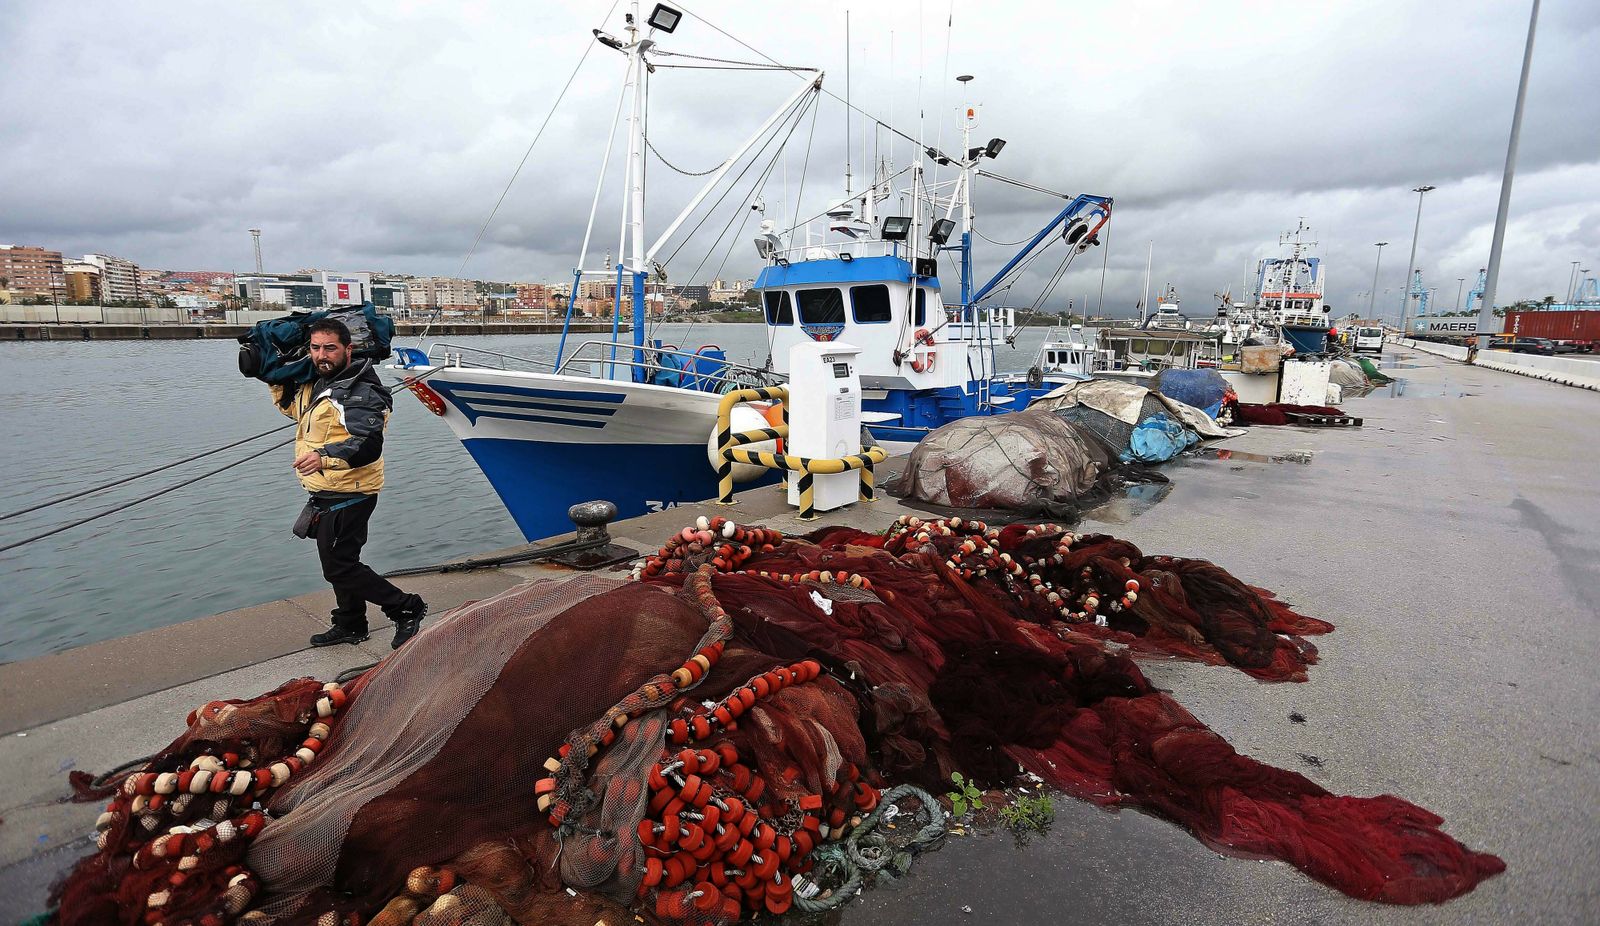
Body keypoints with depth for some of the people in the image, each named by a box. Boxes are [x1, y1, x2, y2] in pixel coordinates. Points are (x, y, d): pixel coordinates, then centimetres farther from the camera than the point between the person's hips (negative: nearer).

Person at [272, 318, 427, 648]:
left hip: (348, 495, -10)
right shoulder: (315, 384, 10)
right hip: (327, 494, 10)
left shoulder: (360, 392, -20)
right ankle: (350, 625, 36)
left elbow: (369, 445, -32)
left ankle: (408, 609, 4)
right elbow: (291, 406, 33)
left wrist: (325, 456, -45)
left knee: (339, 567, -6)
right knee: (340, 562, 20)